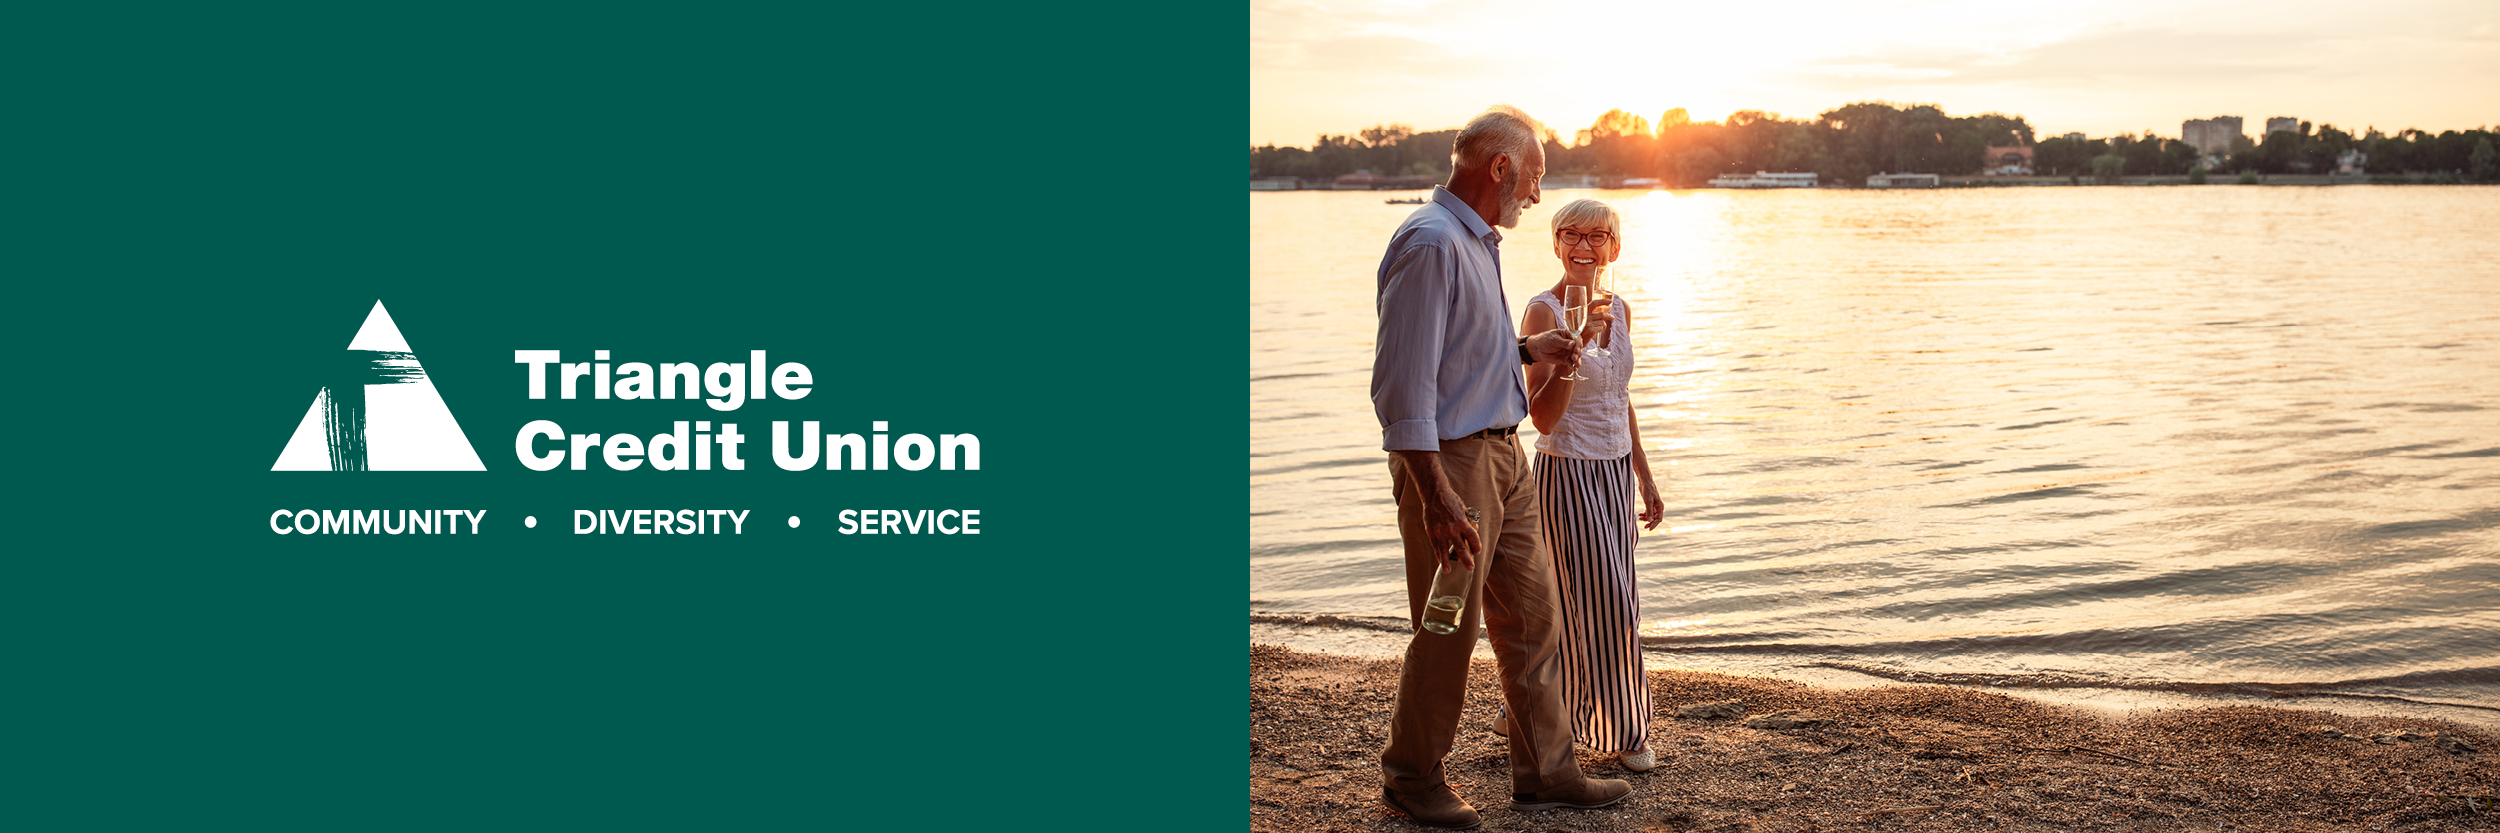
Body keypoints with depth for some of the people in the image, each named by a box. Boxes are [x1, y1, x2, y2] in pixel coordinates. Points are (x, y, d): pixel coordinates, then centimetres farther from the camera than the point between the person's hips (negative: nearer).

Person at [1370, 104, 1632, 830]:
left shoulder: (1477, 240, 14)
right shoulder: (1430, 244, -18)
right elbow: (1403, 380, -24)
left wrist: (1526, 350, 15)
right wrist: (1436, 495, -26)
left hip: (1502, 453, 10)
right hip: (1450, 459, -10)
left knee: (1533, 615, 13)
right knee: (1449, 629, 2)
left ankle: (1545, 772, 24)